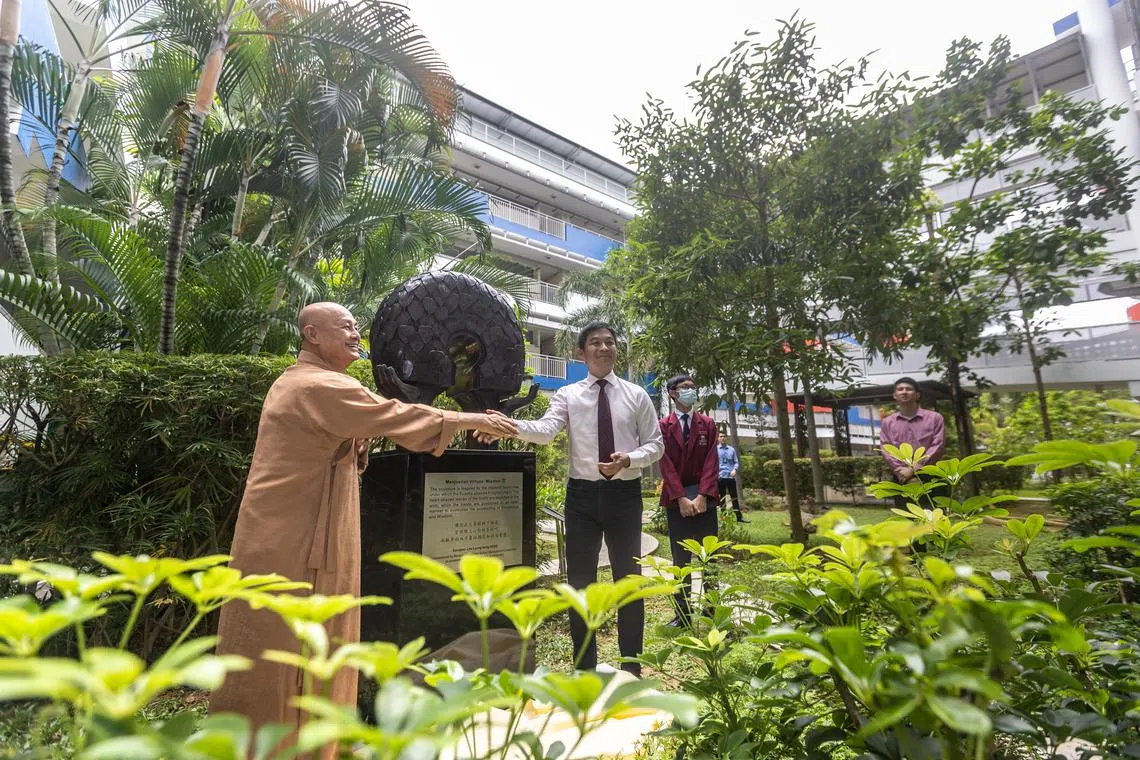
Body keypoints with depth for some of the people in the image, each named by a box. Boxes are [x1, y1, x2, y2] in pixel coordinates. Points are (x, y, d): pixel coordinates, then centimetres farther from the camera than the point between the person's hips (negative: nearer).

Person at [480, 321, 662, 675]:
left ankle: (630, 663, 30)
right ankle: (585, 664, 28)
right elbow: (545, 430, -17)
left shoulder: (637, 395, 4)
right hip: (583, 494, 0)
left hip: (625, 494, 1)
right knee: (580, 580, 9)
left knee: (628, 577, 11)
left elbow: (655, 444, 5)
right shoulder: (567, 394, 0)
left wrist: (629, 459, -15)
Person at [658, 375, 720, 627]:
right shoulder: (663, 426, 1)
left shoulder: (707, 424, 6)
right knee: (681, 559, 5)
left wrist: (702, 496, -12)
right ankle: (683, 613, 13)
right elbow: (666, 464, -5)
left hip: (704, 499, 2)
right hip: (676, 500, -1)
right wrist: (681, 498, -14)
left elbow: (711, 462, -1)